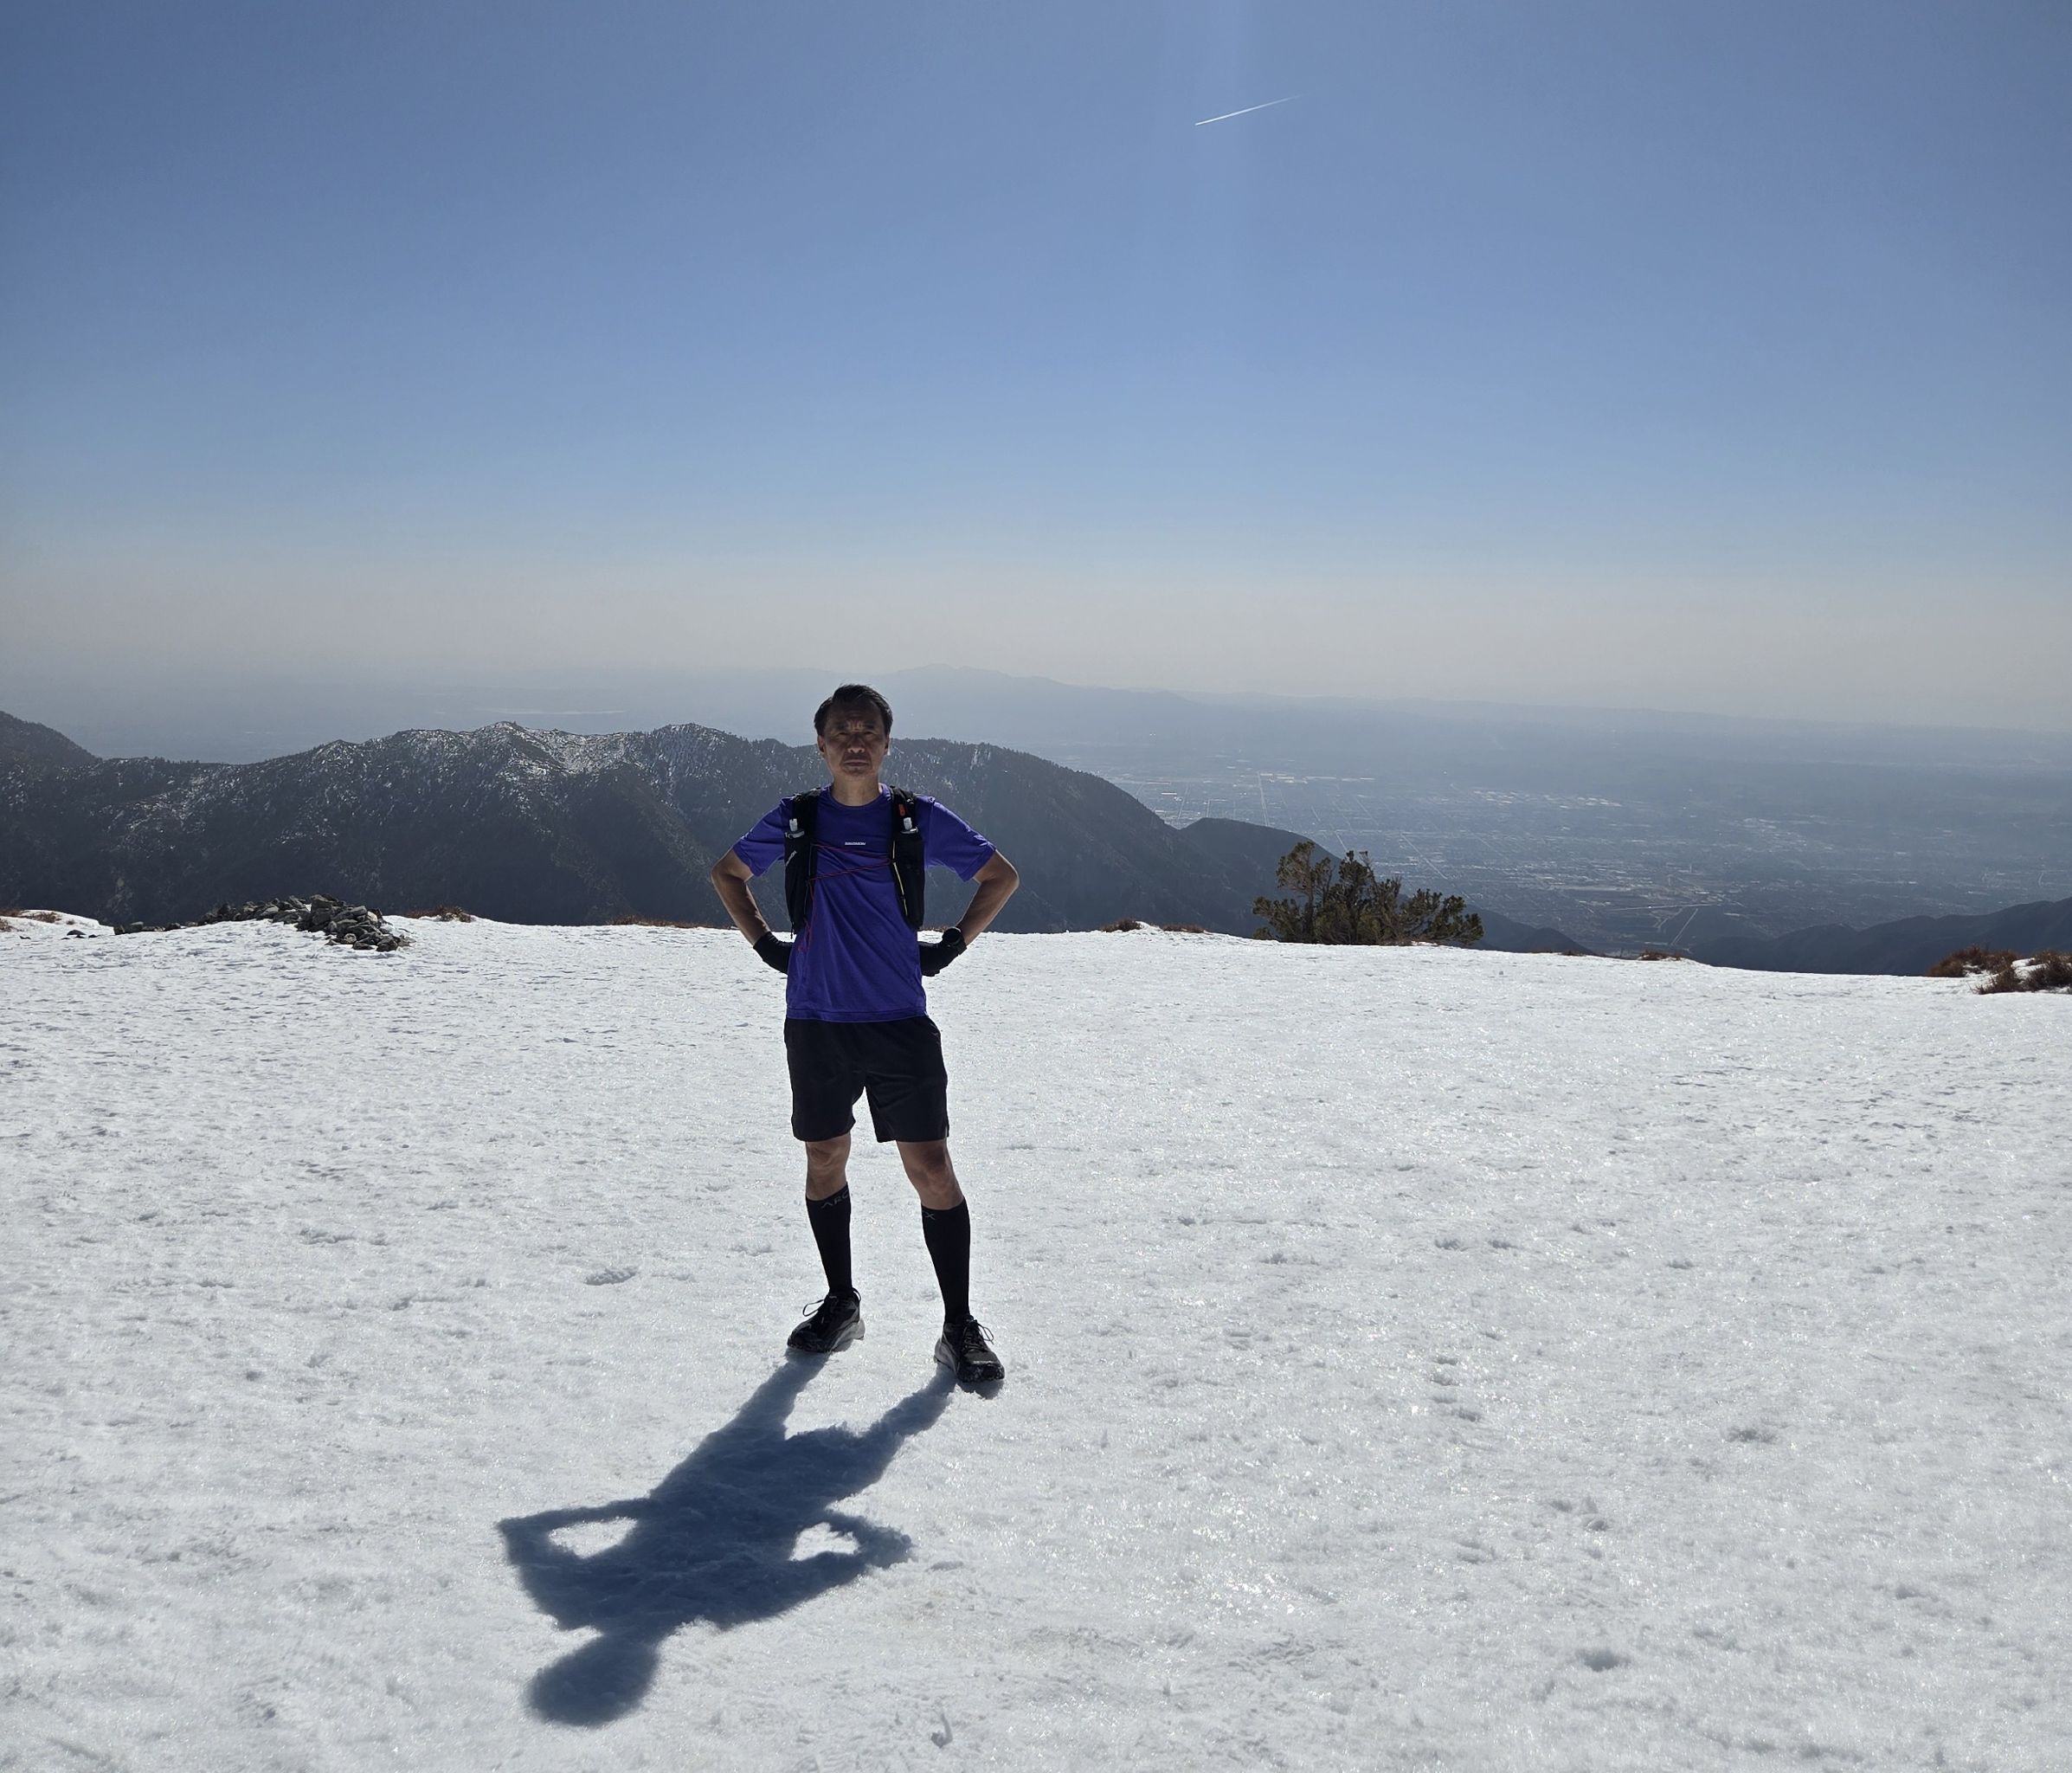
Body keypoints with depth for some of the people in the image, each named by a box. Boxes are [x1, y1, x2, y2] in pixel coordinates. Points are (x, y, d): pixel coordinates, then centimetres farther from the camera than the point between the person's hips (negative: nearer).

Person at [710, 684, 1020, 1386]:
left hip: (900, 1023, -2)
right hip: (814, 1023, 2)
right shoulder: (794, 820, 3)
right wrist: (766, 944, 9)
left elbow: (1002, 876, 12)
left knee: (931, 1168, -5)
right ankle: (840, 1305, 30)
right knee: (824, 1161, 12)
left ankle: (959, 1327, 5)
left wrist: (953, 945, 4)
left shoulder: (920, 819, 0)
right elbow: (727, 873, 20)